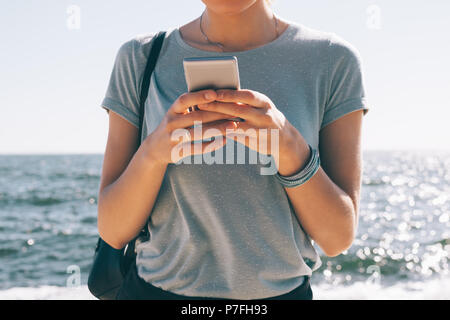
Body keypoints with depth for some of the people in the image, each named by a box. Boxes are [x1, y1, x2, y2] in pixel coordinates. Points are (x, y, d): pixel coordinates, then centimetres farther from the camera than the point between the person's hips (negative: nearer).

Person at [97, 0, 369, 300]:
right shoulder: (138, 58, -6)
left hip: (283, 289, 0)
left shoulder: (335, 60, -9)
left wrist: (289, 146, -26)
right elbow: (114, 231, -7)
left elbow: (338, 237, -10)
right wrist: (153, 150, -25)